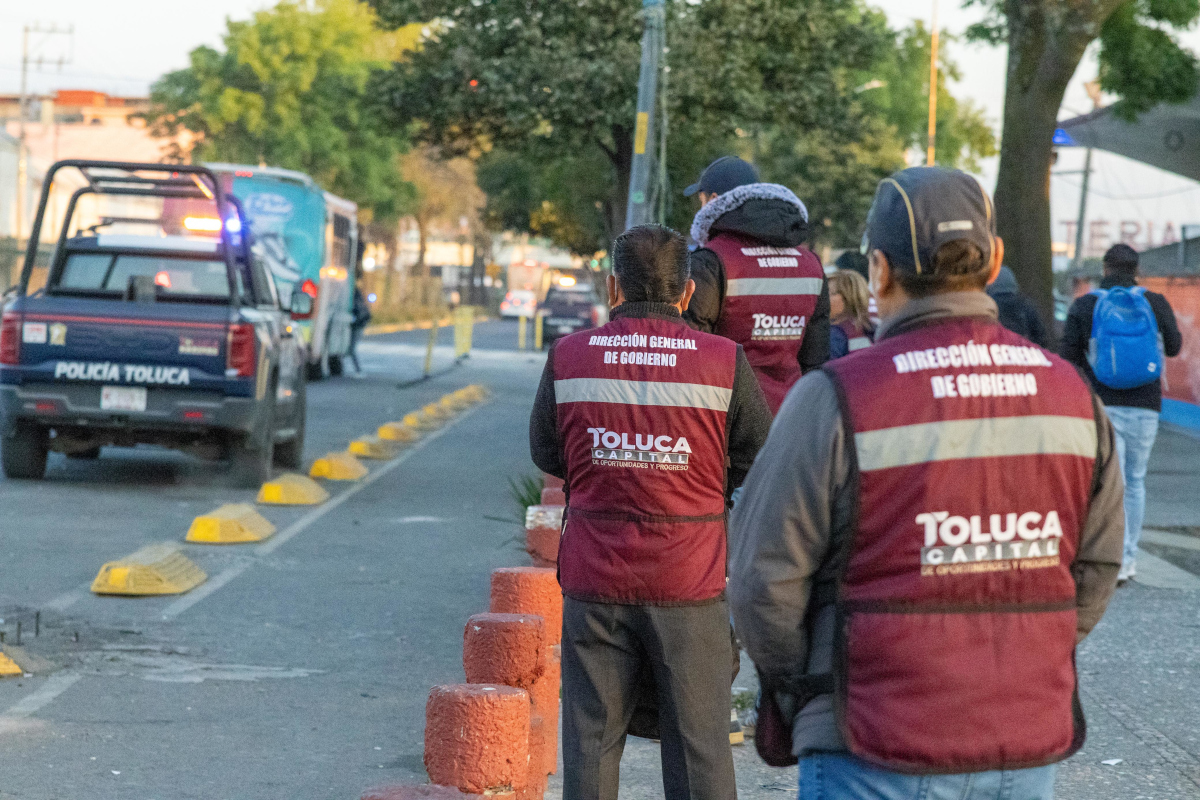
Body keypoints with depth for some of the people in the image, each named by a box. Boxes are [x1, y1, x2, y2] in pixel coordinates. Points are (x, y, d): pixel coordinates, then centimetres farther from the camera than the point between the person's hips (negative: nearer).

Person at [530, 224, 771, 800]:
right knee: (698, 742, 6)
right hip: (691, 580, -1)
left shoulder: (567, 357, -2)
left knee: (590, 742, 9)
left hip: (594, 579, 1)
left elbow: (546, 454, 10)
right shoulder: (724, 362, -7)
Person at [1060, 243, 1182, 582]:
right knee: (1135, 481, 15)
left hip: (1102, 405, -2)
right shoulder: (1155, 303, 0)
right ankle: (1130, 557, 21)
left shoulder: (1083, 306, -2)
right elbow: (1174, 347, 12)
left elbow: (1067, 357, -6)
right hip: (1144, 406, 2)